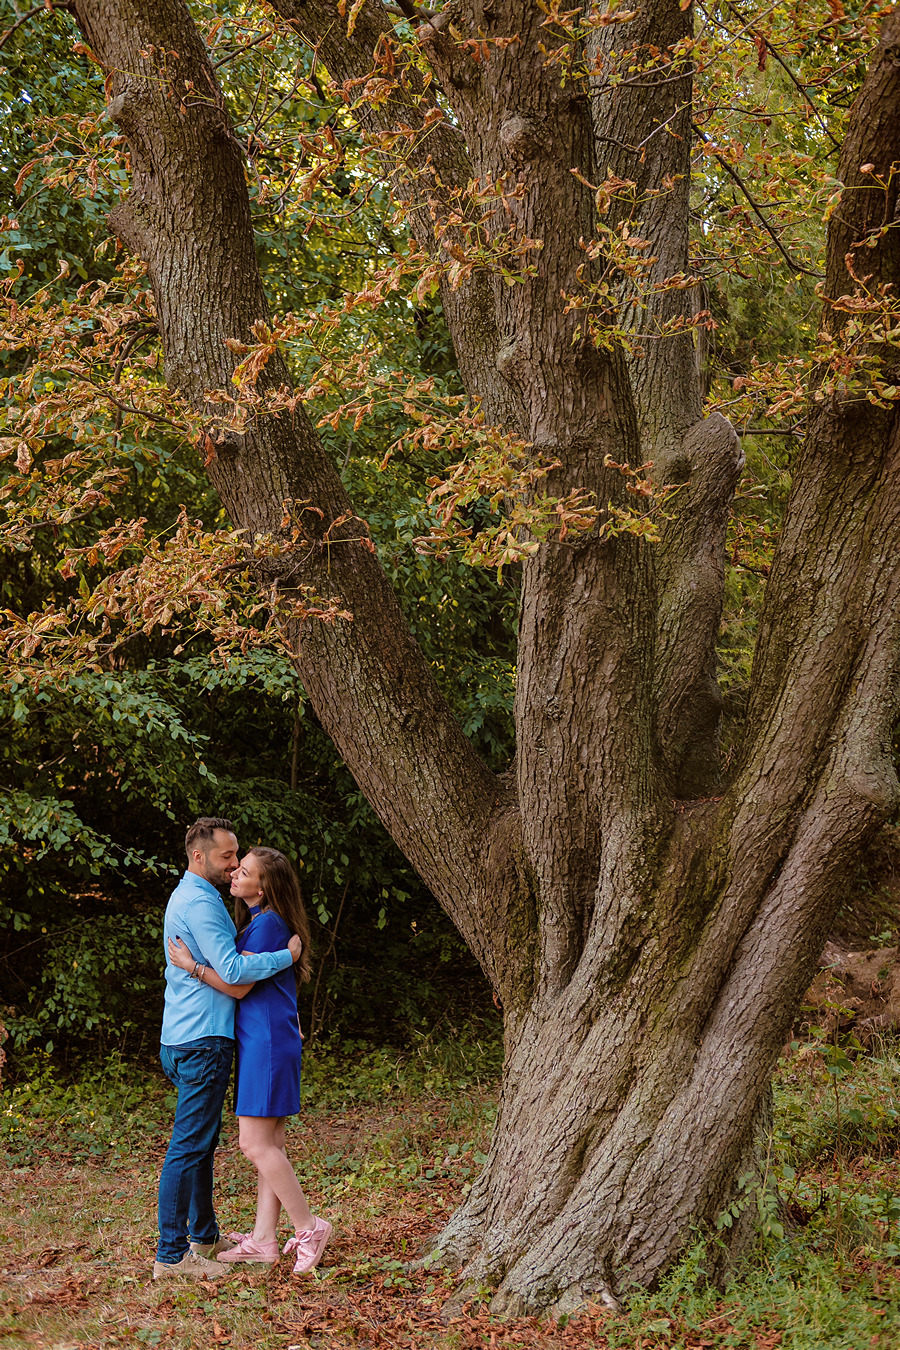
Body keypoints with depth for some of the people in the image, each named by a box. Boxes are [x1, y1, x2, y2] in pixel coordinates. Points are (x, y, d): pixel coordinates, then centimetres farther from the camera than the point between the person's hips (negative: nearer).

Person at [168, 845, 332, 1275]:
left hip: (267, 1042, -10)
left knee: (255, 1144, -9)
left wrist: (191, 966, -15)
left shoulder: (268, 923, -14)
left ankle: (309, 1227, -2)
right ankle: (263, 1240, 12)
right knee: (269, 1143, 9)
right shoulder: (256, 922, 16)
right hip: (259, 1042, 10)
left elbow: (239, 986, -15)